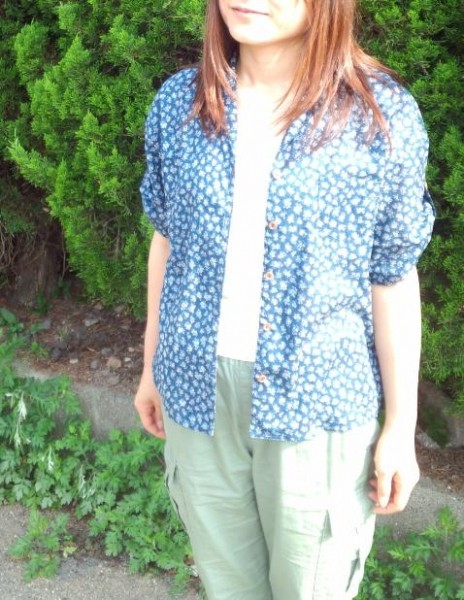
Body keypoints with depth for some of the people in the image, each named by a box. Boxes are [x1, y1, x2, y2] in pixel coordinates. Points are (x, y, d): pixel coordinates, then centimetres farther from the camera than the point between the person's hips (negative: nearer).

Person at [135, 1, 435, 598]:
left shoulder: (385, 116, -10)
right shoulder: (178, 102, -1)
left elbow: (392, 279, -5)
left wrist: (400, 425, -1)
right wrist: (151, 365, 15)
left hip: (317, 401, -2)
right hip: (199, 394, 3)